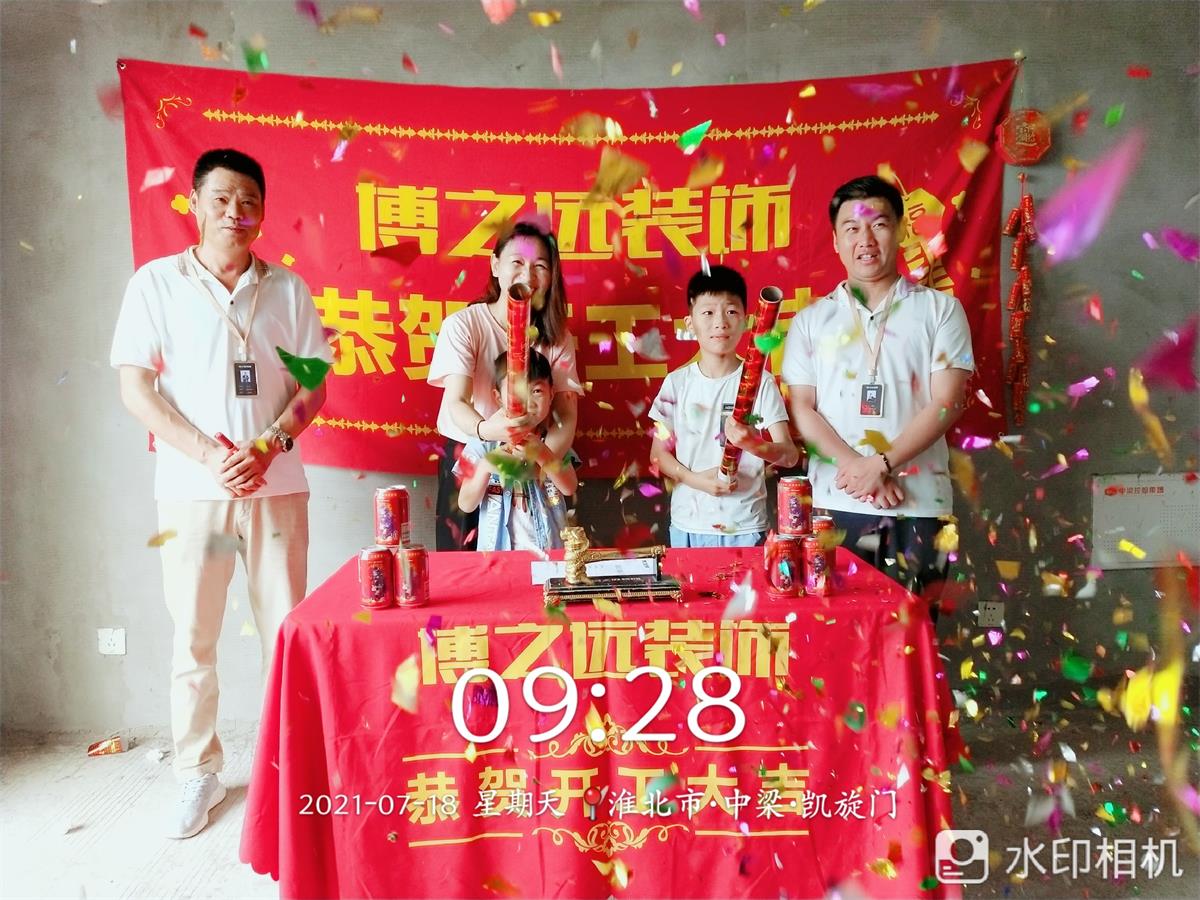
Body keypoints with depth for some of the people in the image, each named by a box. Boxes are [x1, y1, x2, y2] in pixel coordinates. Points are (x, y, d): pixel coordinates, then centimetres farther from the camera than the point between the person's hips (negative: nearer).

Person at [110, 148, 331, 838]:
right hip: (192, 486, -1)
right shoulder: (157, 282, 3)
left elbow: (314, 387, 5)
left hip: (277, 484, 1)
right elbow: (136, 389, -1)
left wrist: (266, 447, -11)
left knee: (287, 629, 6)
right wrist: (209, 454, -12)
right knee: (193, 635, 6)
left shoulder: (287, 287, 6)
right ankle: (199, 773, 22)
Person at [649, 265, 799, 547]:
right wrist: (694, 479, -12)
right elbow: (658, 453, 5)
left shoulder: (760, 381, -5)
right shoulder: (677, 383, 0)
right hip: (687, 526, 2)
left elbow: (790, 455, -9)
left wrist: (753, 444, -29)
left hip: (746, 528, -1)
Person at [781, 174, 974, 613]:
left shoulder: (940, 309, 7)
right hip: (835, 503, 1)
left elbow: (946, 404, -2)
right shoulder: (811, 320, 11)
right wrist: (854, 464, -11)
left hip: (919, 504, -1)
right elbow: (801, 408, 4)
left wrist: (881, 464, -13)